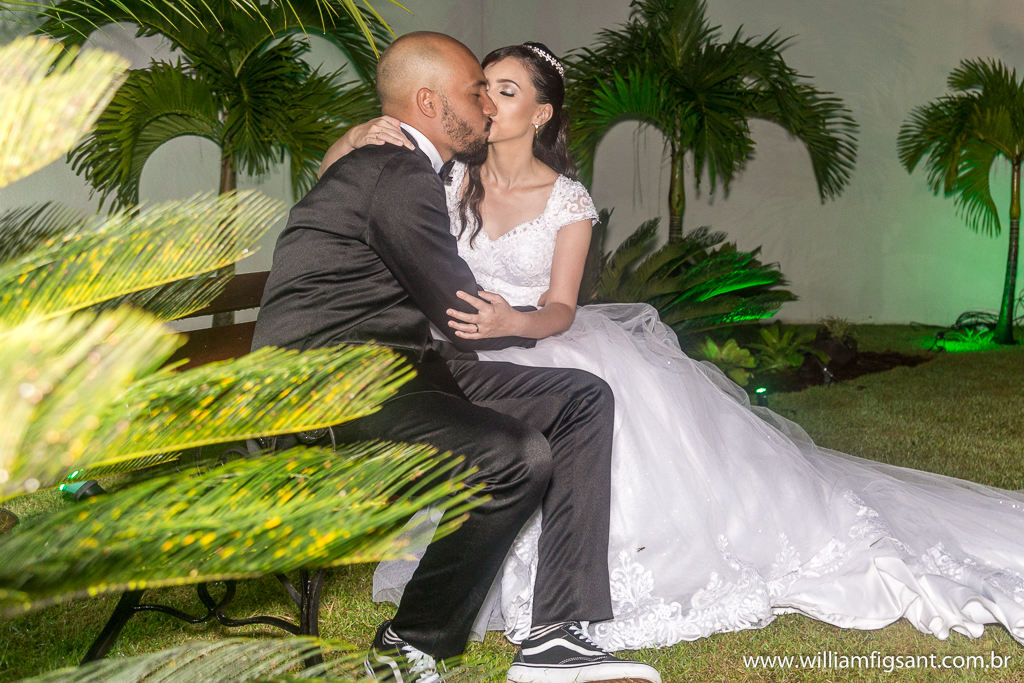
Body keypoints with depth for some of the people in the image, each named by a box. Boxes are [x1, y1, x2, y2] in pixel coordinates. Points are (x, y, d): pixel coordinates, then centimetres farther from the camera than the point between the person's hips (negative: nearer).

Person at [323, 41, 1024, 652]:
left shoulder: (567, 201, -4)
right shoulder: (451, 180, -1)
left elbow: (560, 310, -9)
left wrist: (512, 322, -33)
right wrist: (356, 136, -25)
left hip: (546, 347, -1)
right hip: (469, 363, 2)